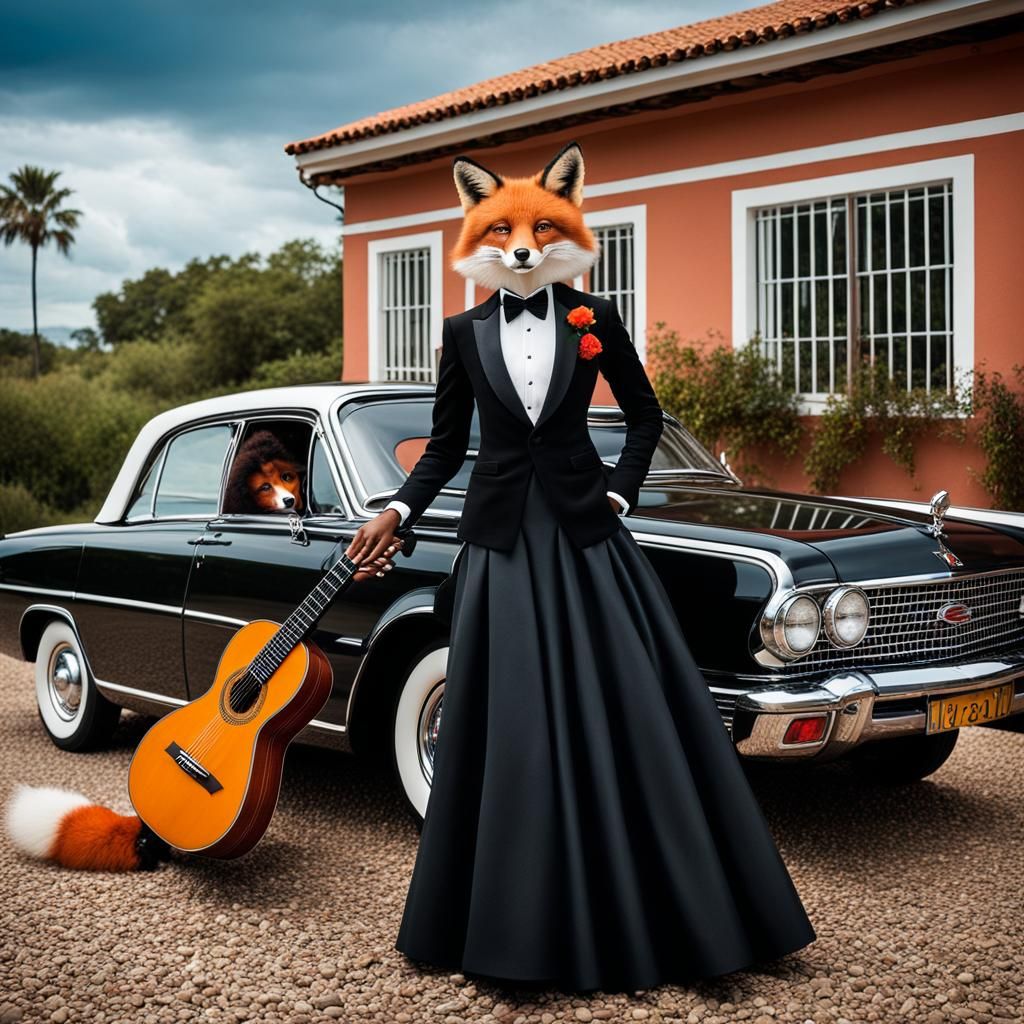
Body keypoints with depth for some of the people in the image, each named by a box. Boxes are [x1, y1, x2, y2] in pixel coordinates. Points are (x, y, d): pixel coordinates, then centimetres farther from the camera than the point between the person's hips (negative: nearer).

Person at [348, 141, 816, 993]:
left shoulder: (594, 319, 2)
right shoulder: (465, 332, 5)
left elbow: (645, 416, 10)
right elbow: (445, 446, 8)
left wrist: (619, 493, -1)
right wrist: (398, 512, -4)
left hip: (584, 530, -1)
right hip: (501, 537, 1)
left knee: (619, 708, 0)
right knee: (511, 722, 3)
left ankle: (641, 913, 13)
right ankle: (522, 917, 16)